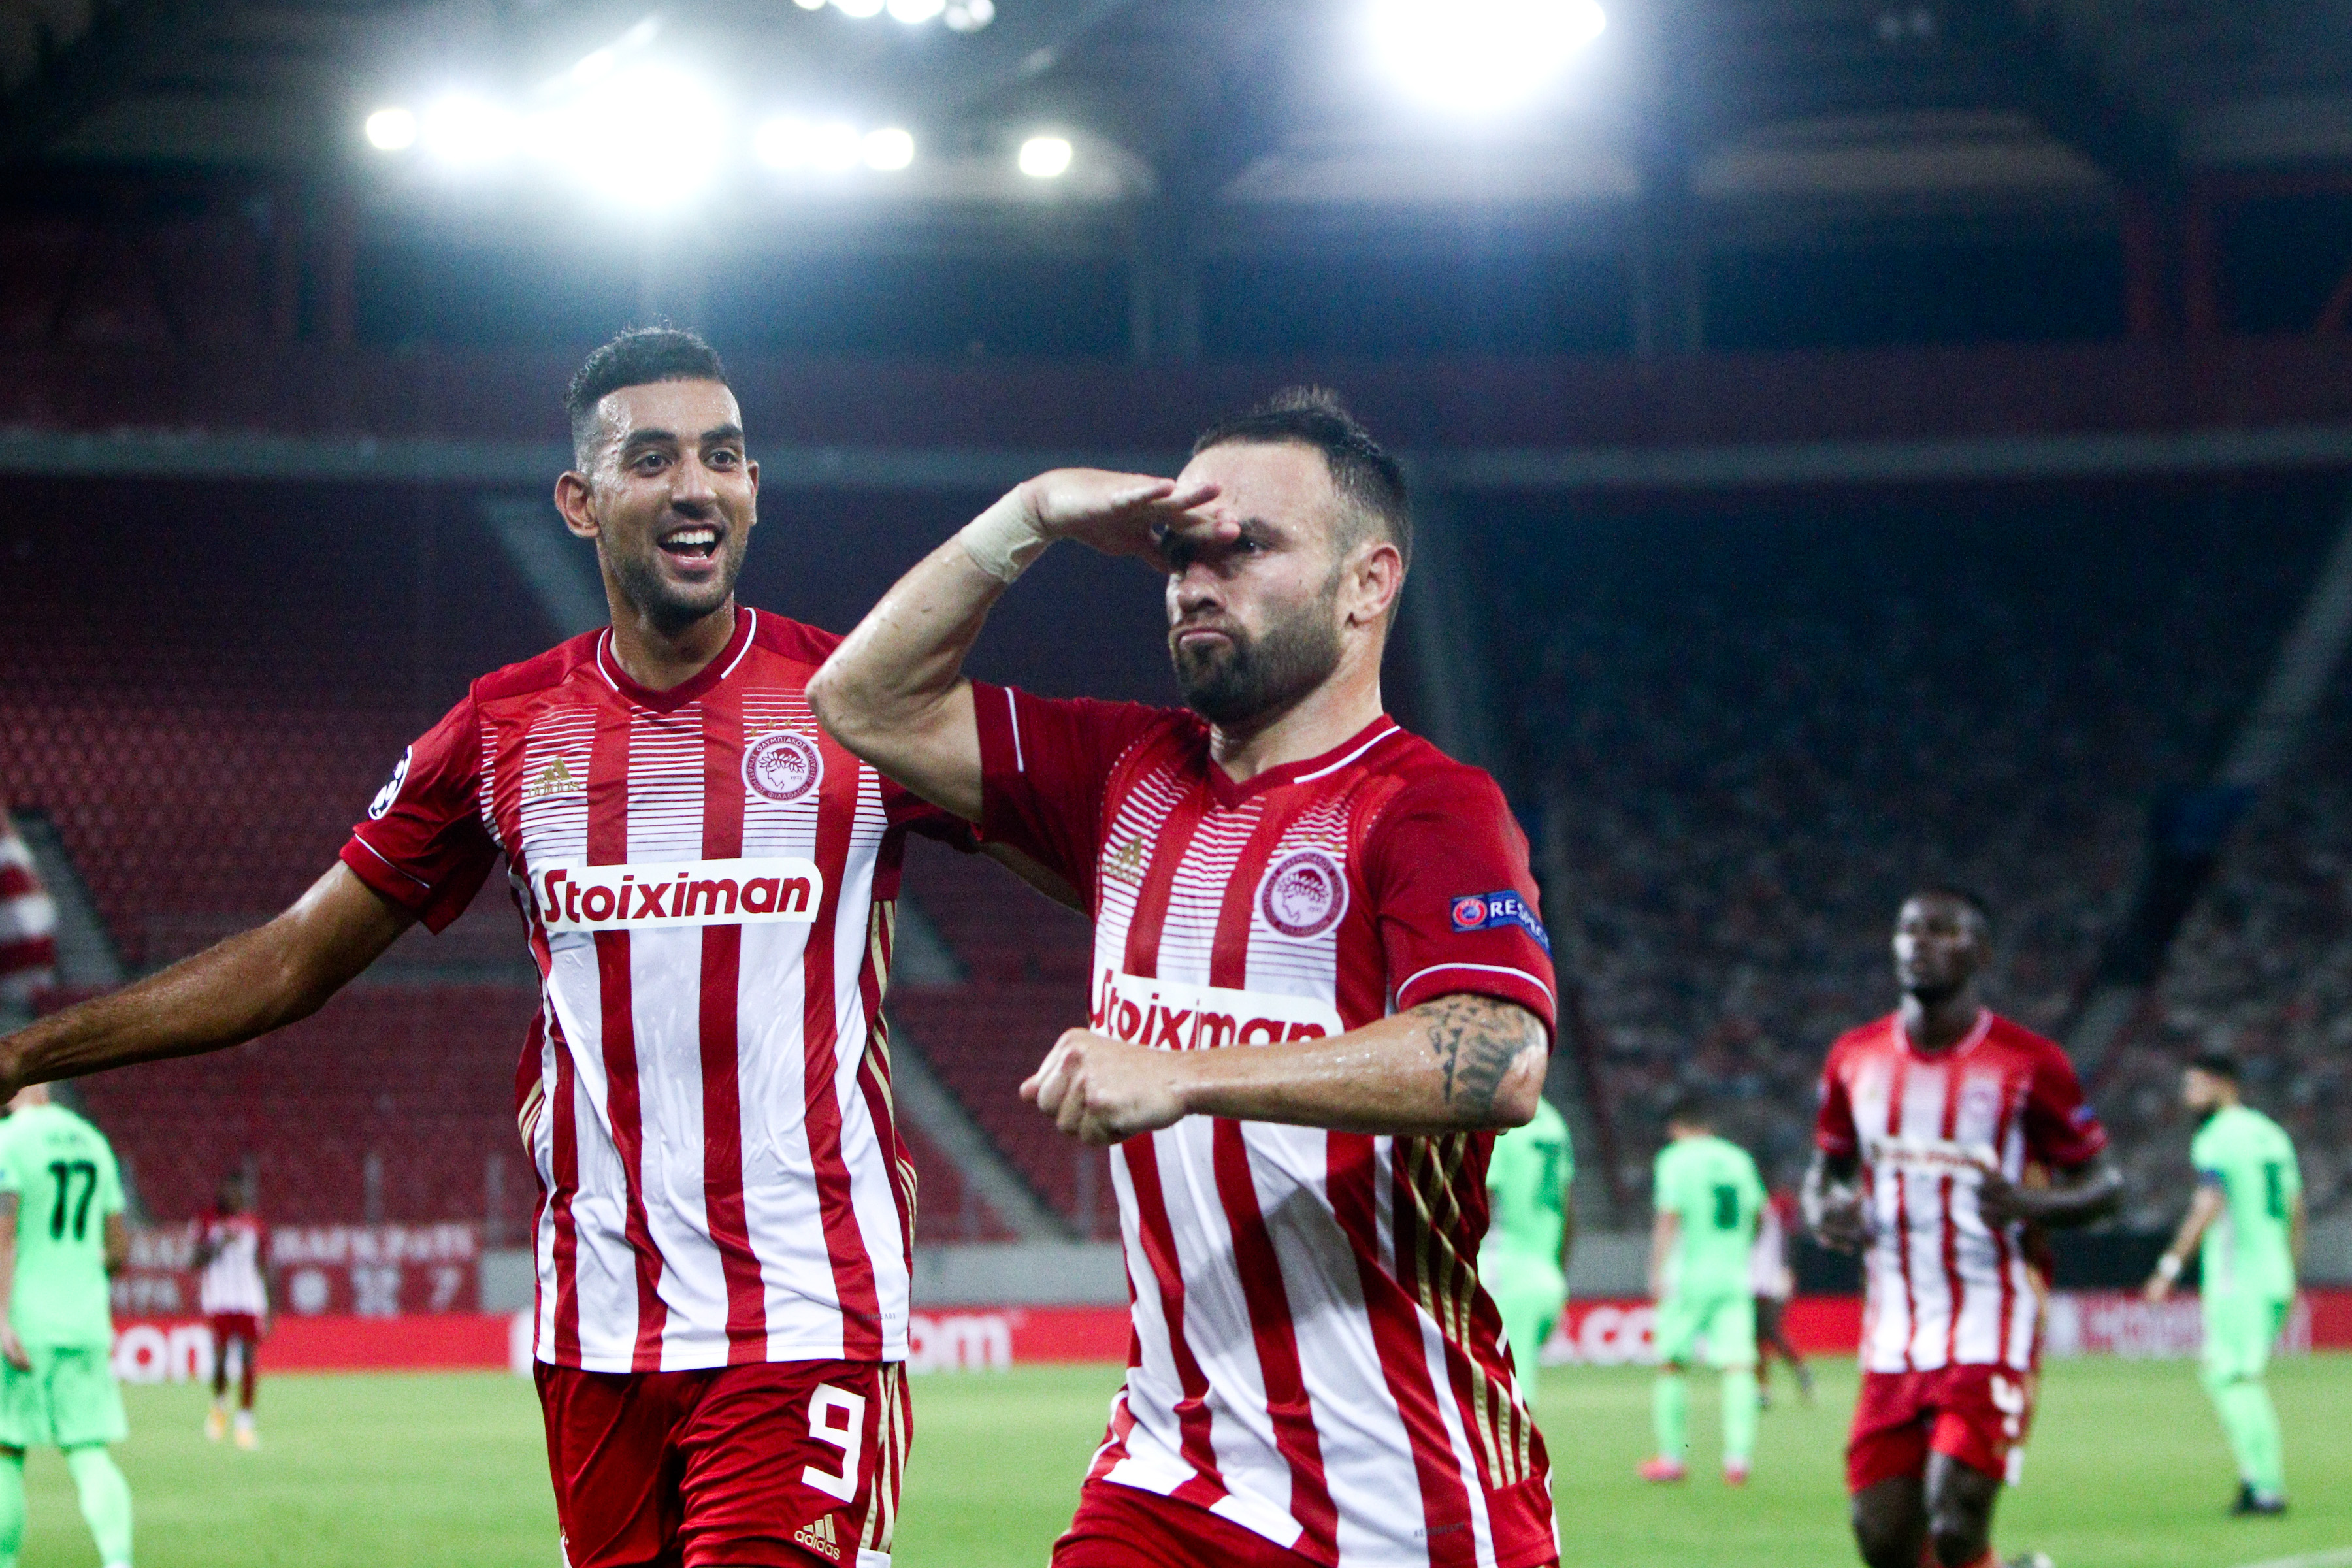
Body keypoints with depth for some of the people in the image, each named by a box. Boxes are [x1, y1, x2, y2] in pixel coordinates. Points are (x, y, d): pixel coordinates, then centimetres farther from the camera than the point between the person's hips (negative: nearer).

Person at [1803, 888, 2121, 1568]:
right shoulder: (1857, 1059, 8)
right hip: (1894, 1340, 5)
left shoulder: (2027, 1065, -5)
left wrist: (2030, 1204, -20)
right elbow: (1826, 1167, 21)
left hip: (1991, 1332, -5)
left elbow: (2104, 1184, 0)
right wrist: (1821, 1211, -3)